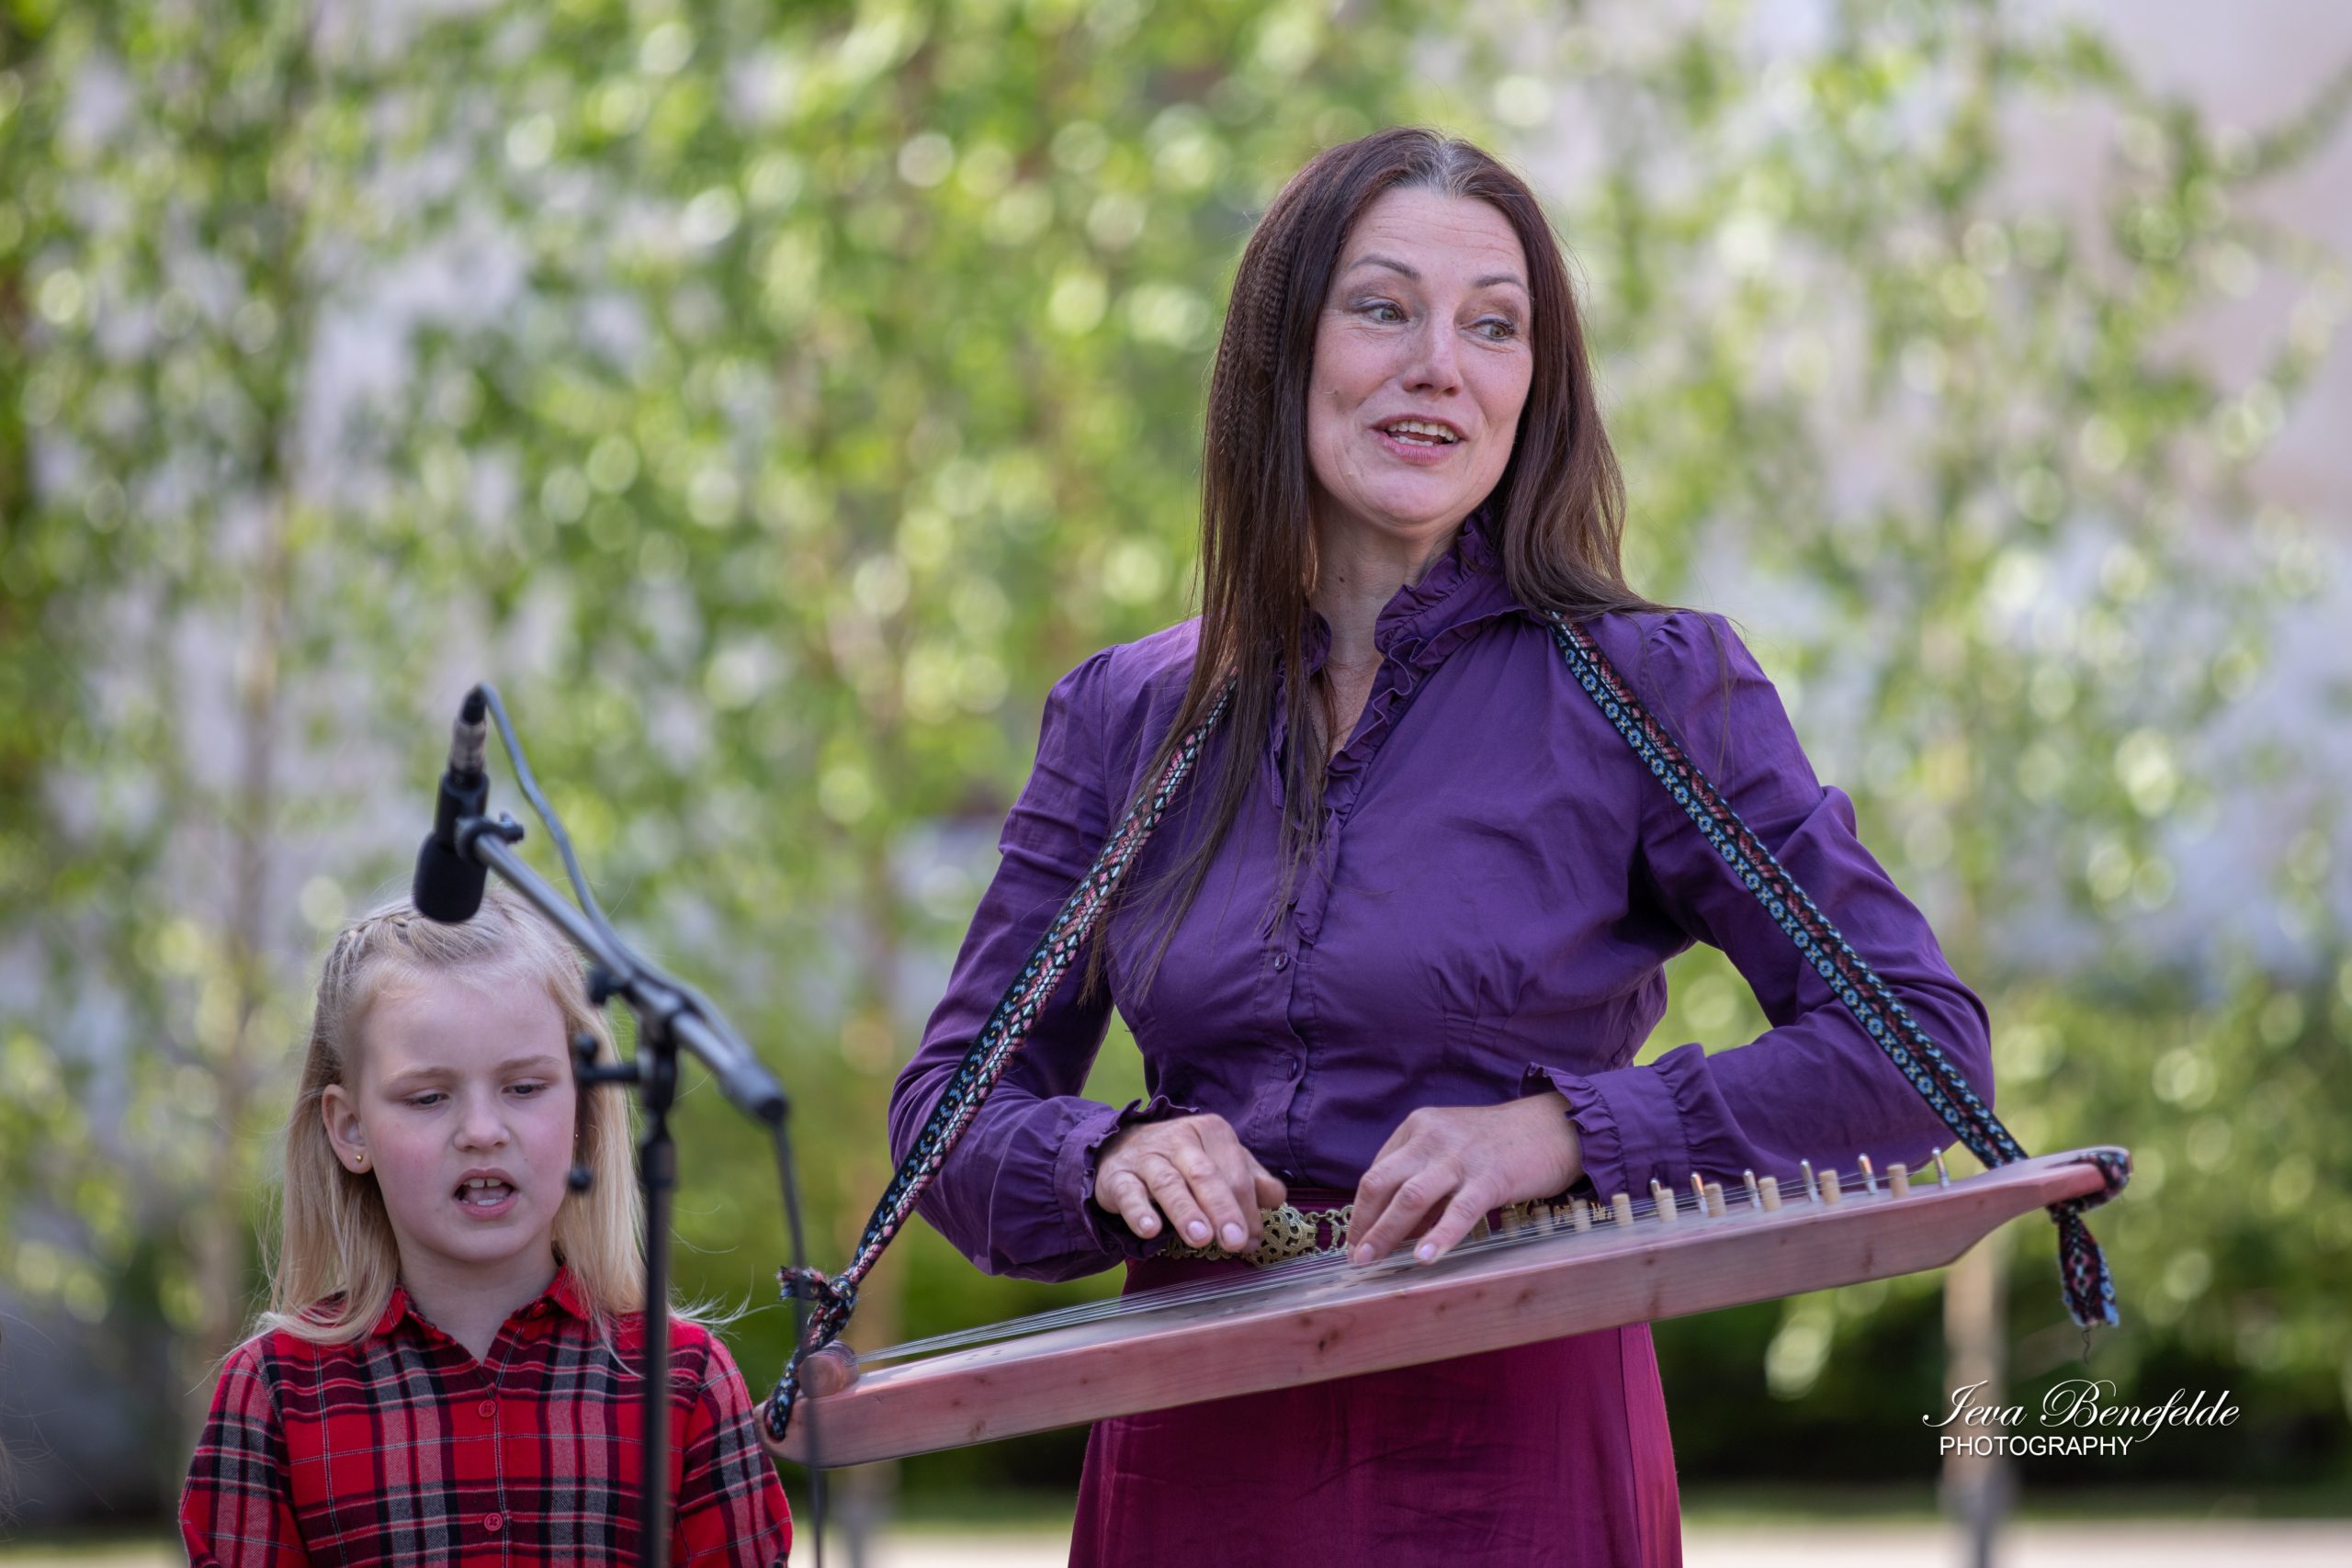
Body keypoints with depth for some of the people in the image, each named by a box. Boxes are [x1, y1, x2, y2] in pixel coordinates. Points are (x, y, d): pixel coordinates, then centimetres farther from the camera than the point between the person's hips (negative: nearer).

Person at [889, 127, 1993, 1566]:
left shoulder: (1653, 687, -3)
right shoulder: (1124, 719, 7)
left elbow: (1922, 1044, -8)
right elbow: (952, 1105, 9)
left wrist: (1569, 1133, -19)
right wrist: (1112, 1162, -14)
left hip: (1518, 1448, -3)